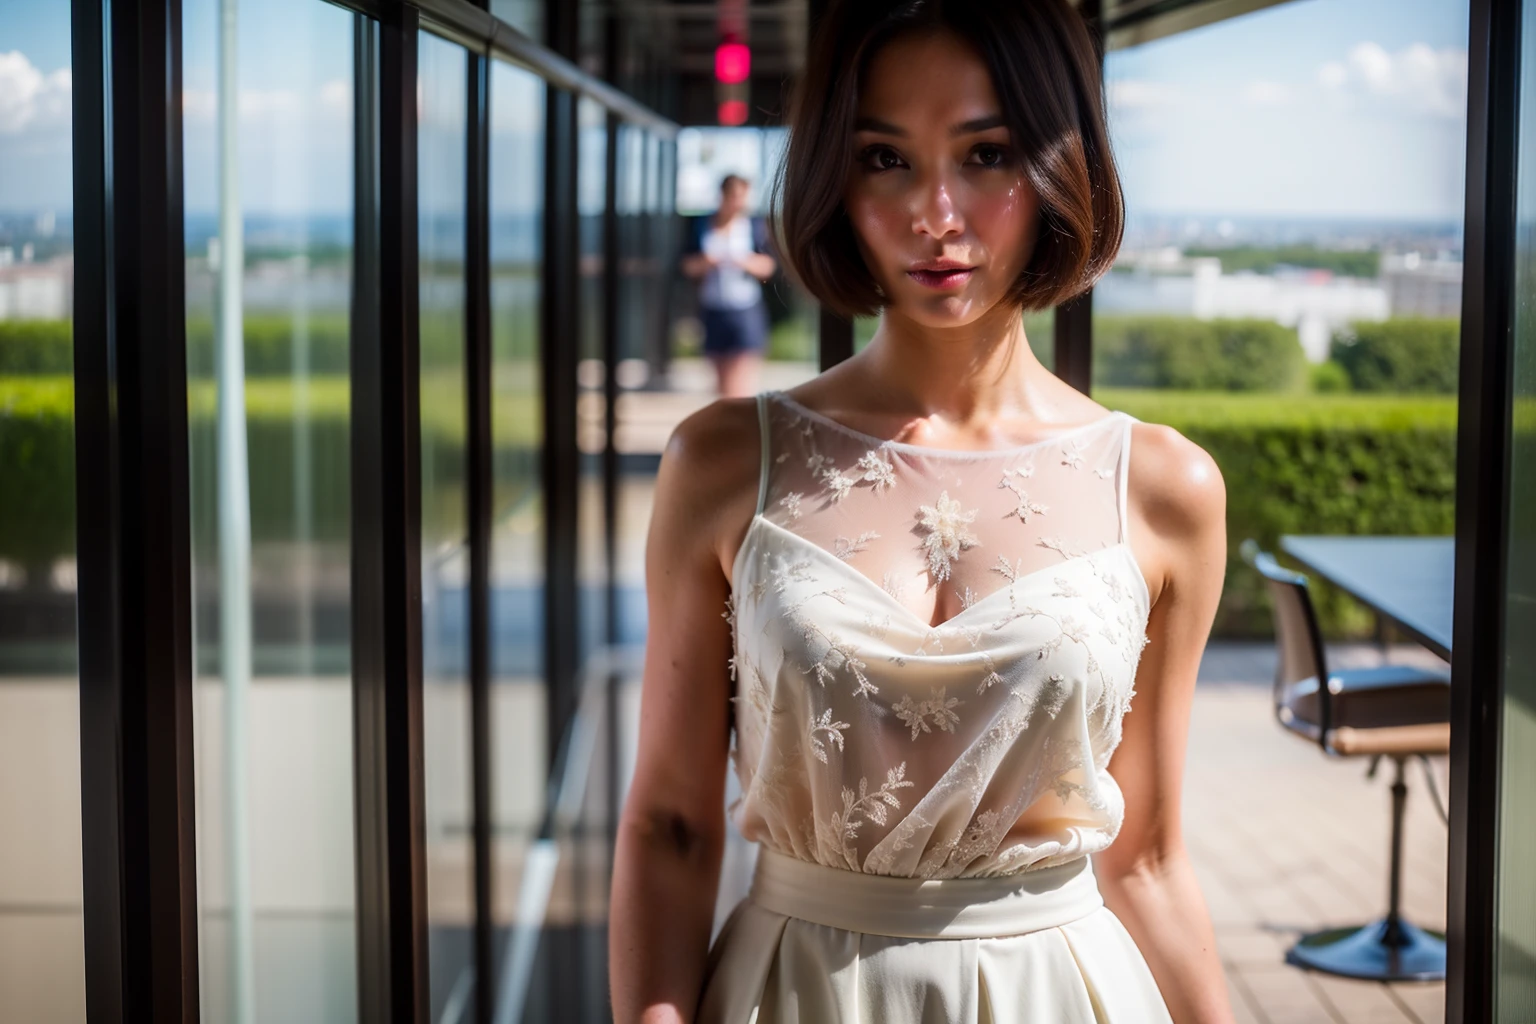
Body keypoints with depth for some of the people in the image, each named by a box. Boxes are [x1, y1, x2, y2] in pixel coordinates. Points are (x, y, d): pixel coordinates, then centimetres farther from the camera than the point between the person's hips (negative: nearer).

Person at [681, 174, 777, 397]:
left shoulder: (754, 225, 0)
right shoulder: (701, 226, 7)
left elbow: (767, 266, 2)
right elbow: (689, 266, 11)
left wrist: (744, 261, -17)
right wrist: (703, 262, -11)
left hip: (745, 309, -3)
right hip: (712, 309, 3)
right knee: (722, 377, 10)